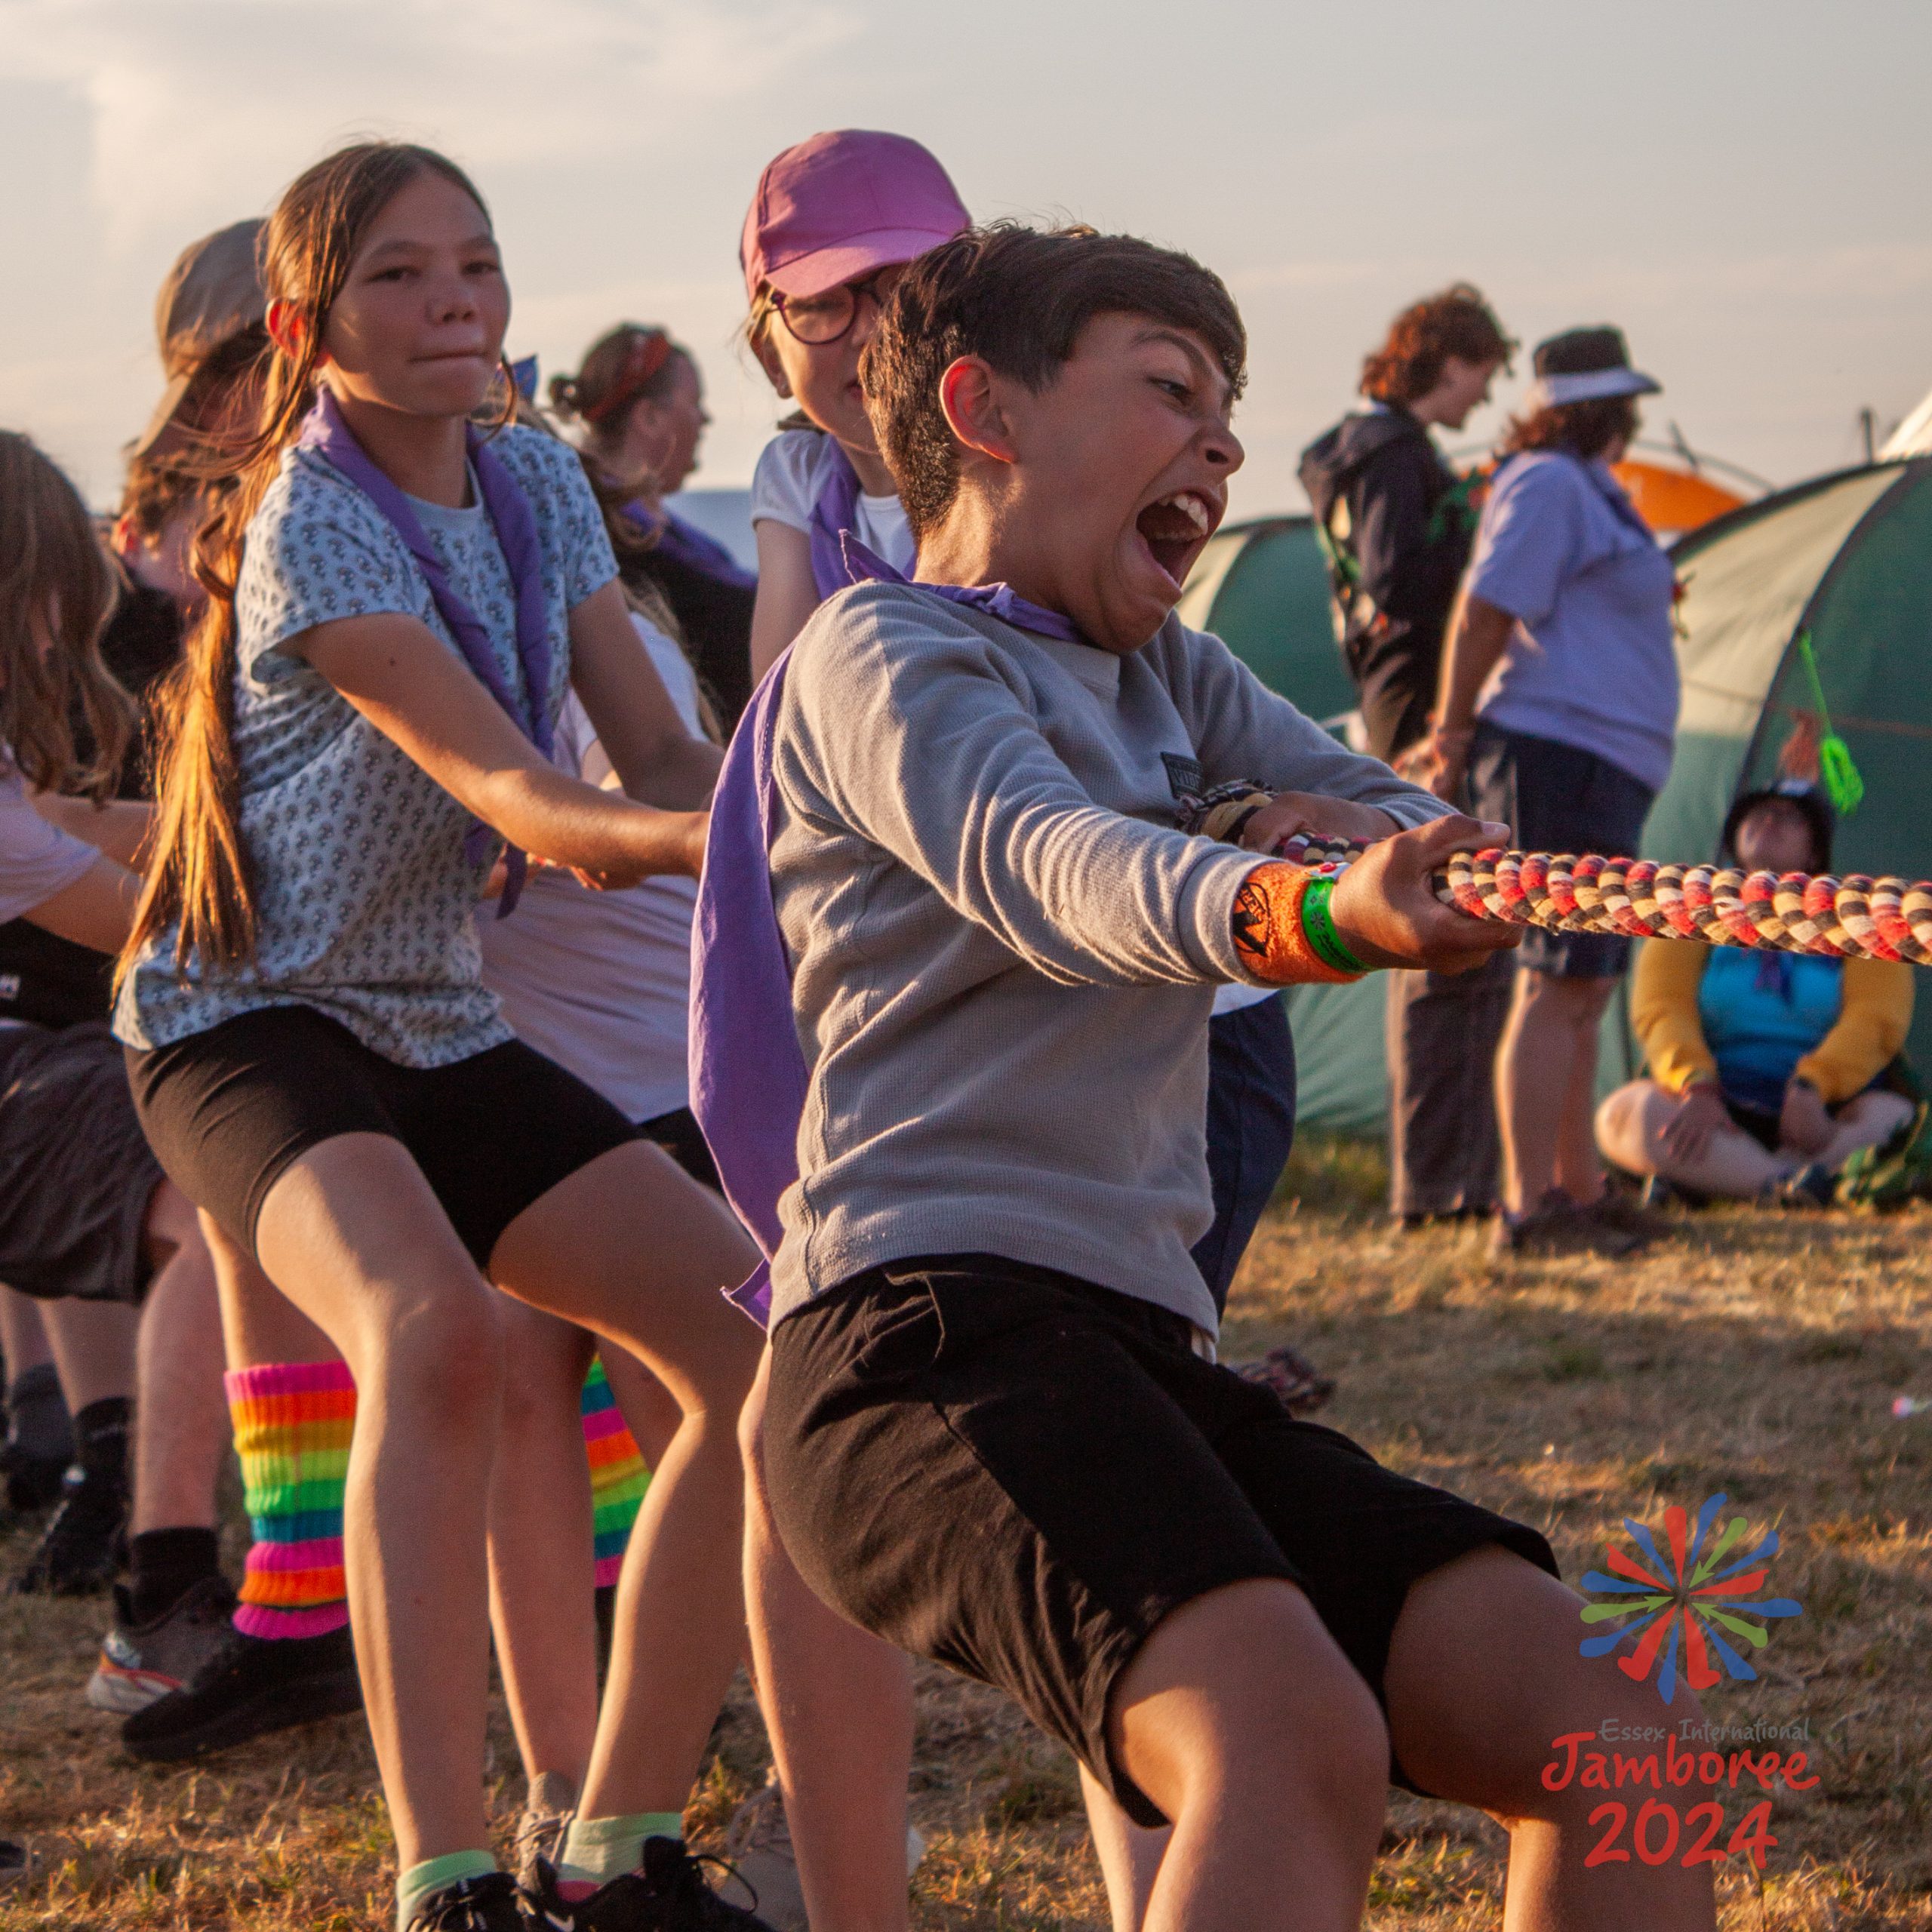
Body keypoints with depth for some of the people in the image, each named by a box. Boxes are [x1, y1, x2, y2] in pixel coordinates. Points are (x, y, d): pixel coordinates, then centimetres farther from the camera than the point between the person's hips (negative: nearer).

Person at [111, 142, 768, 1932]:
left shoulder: (535, 481, 4)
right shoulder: (314, 529, -20)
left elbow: (661, 755, 1)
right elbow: (517, 801, -30)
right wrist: (699, 838, -47)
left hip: (435, 1028, 8)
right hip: (246, 1026, -8)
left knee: (758, 1344, -3)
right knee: (434, 1334, -37)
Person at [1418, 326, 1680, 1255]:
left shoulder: (1586, 491, 22)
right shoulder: (1548, 485, -10)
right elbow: (1483, 615, -14)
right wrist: (1453, 738, -10)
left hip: (1598, 769, 11)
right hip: (1561, 759, -10)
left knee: (1583, 992, 14)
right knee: (1554, 988, -12)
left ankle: (1579, 1192, 21)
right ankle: (1526, 1211, -13)